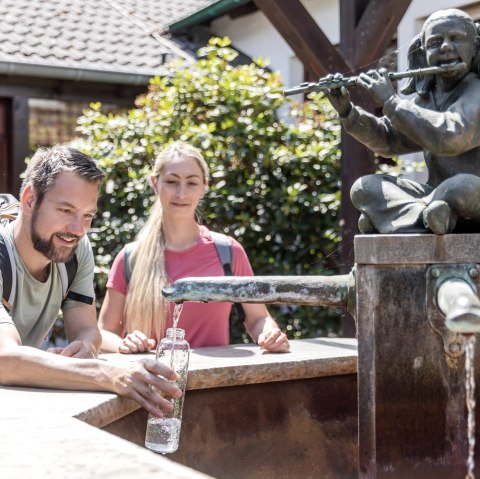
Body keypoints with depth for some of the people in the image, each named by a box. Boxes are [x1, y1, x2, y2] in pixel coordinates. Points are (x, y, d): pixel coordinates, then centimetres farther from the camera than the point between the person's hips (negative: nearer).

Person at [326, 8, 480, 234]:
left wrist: (390, 101, -21)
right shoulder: (427, 98, 10)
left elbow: (448, 137, -31)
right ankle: (424, 215, -27)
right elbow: (388, 140, 19)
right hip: (443, 198, 7)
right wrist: (347, 111, 2)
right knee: (364, 186, -6)